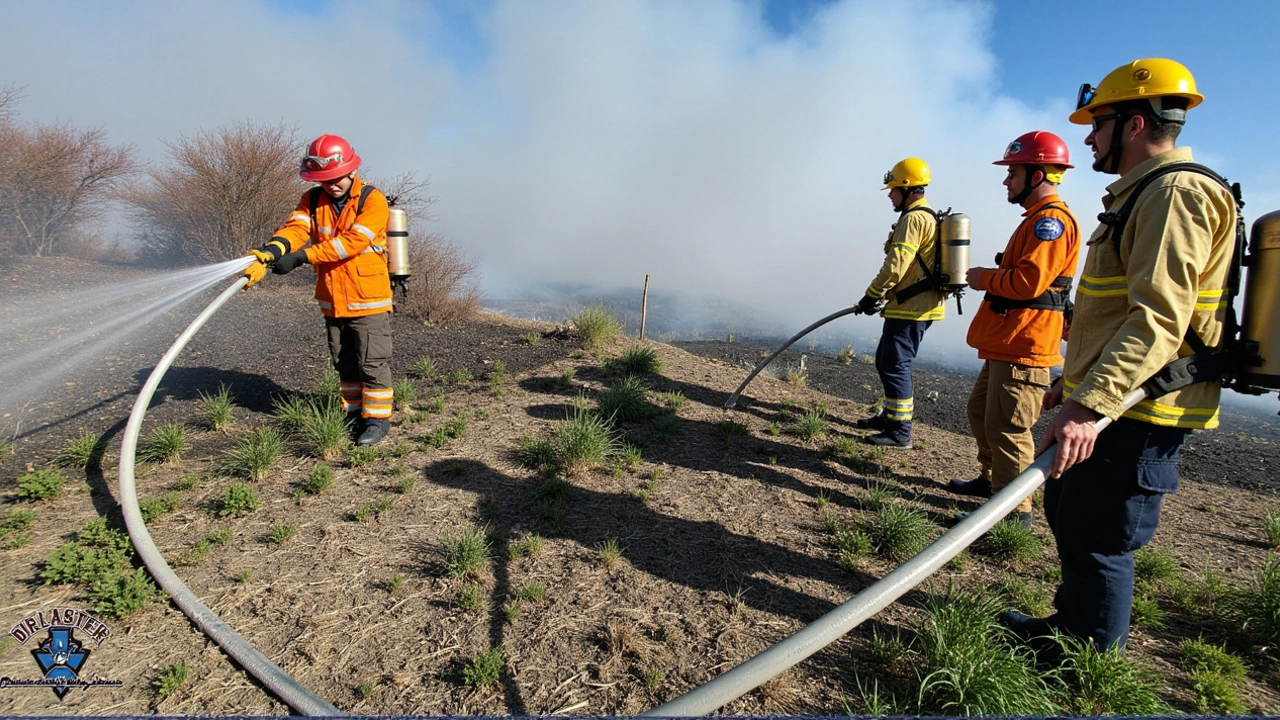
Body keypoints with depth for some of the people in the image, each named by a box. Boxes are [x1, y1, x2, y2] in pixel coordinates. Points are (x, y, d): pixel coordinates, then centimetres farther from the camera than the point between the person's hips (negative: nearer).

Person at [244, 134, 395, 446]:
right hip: (332, 301, 6)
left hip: (369, 301, -6)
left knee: (373, 363, 0)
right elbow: (296, 228, -12)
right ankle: (355, 414, 30)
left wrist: (301, 257, -29)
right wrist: (271, 251, -33)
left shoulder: (372, 200, -11)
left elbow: (352, 242, -23)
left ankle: (377, 418, 12)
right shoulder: (313, 200, 6)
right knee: (345, 364, 16)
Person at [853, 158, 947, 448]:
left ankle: (900, 431, -2)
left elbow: (896, 266, -21)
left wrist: (871, 295, -11)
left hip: (910, 309, -11)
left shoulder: (913, 218, -14)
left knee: (894, 365, -7)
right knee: (886, 360, 18)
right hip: (915, 306, 11)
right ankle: (890, 416, 30)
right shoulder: (929, 217, 21)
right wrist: (885, 295, 21)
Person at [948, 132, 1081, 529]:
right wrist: (989, 278, 8)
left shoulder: (1051, 219, -14)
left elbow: (1029, 280, -24)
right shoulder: (1039, 218, 21)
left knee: (1006, 427, -8)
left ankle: (1014, 510, 2)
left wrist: (984, 278, -10)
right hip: (1005, 344, 12)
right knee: (981, 411, 21)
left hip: (1022, 348, -11)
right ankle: (991, 480, 36)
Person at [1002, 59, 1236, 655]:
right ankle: (1071, 624, 38)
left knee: (1097, 539, -1)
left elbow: (1158, 318, -28)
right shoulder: (1141, 194, 20)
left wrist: (1091, 404, -37)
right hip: (1111, 400, 11)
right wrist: (1074, 382, 27)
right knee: (1066, 512, 21)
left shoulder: (1177, 192, -15)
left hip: (1137, 411, -11)